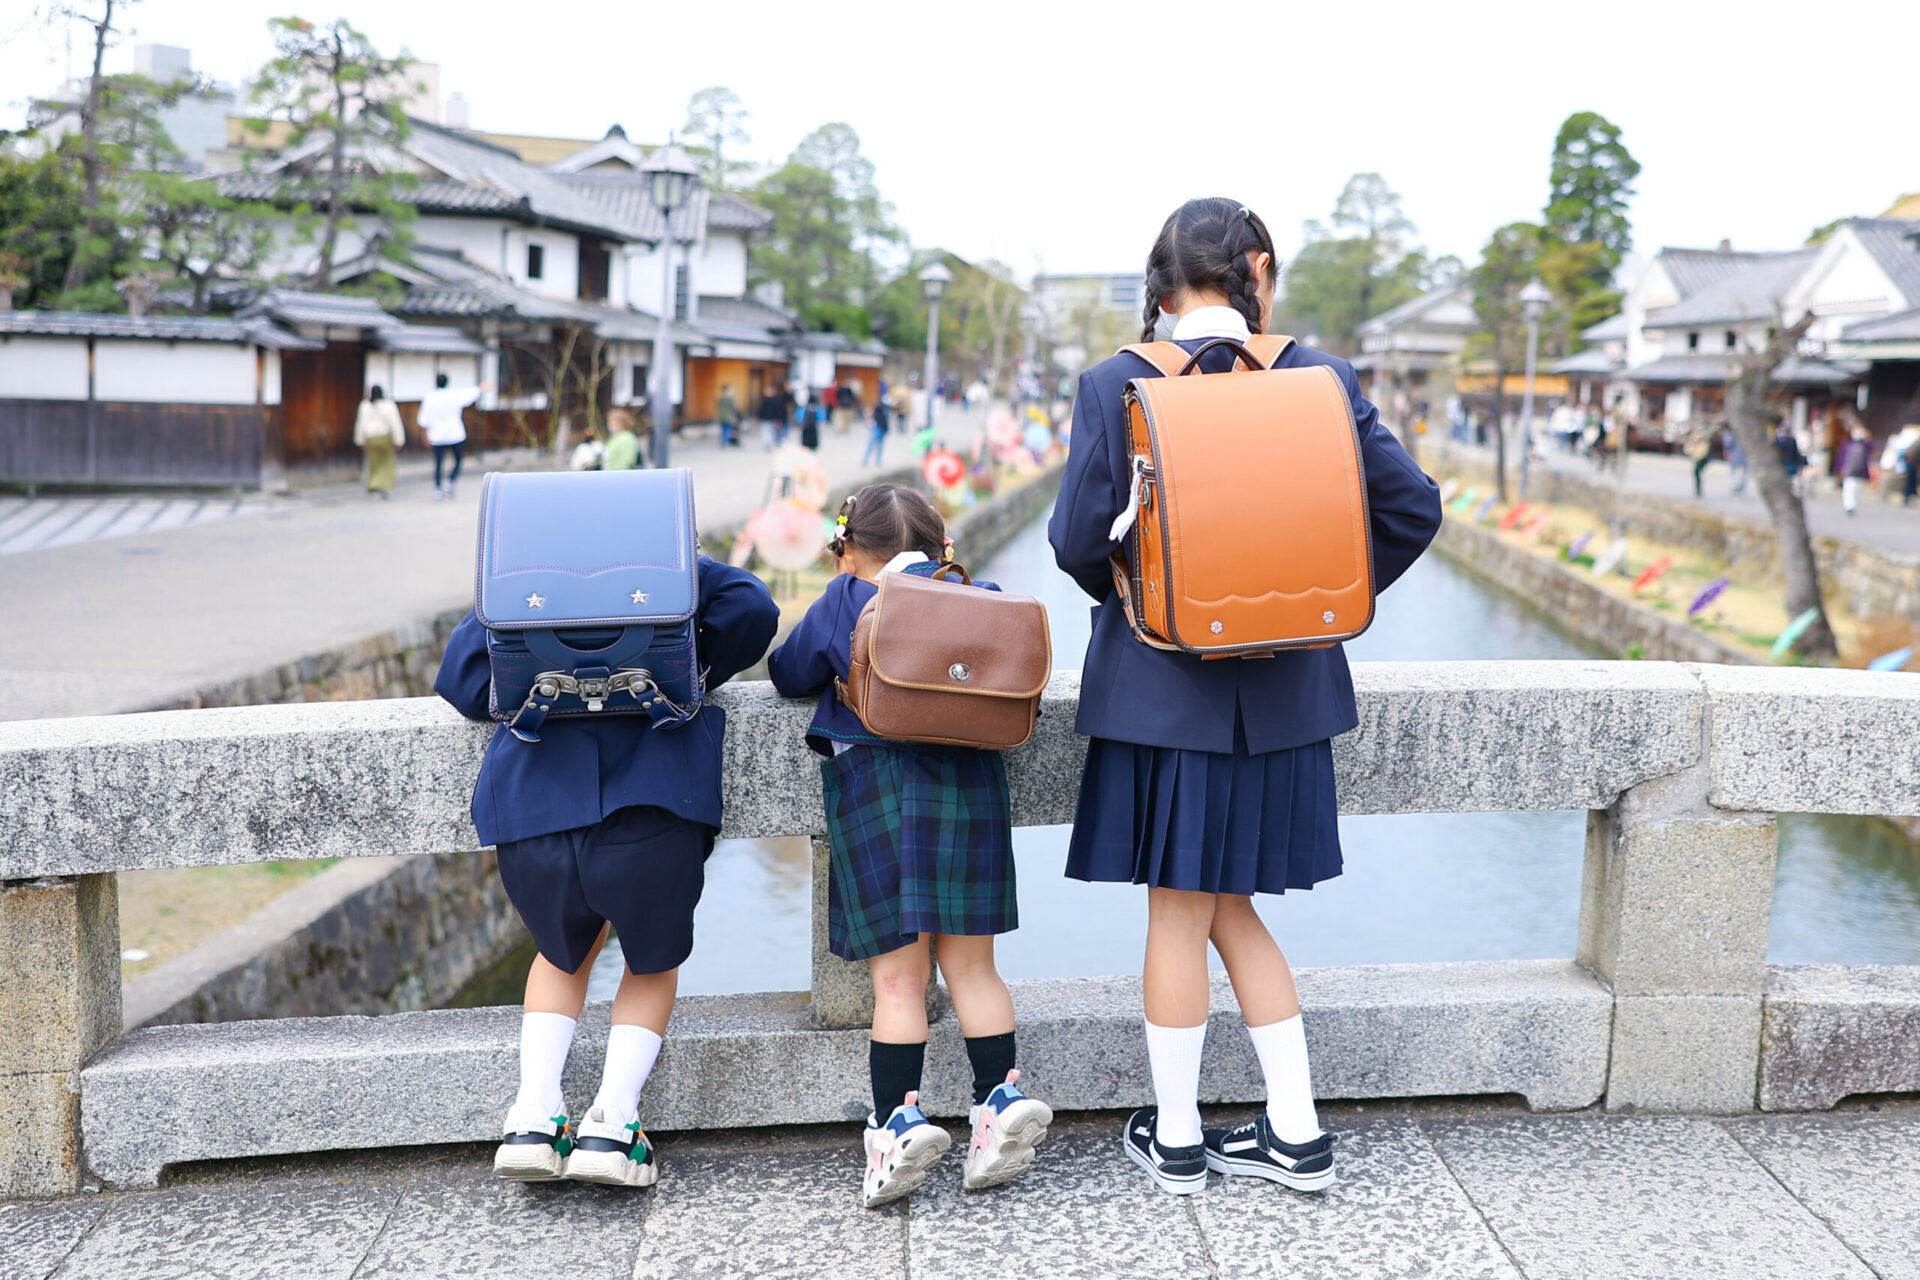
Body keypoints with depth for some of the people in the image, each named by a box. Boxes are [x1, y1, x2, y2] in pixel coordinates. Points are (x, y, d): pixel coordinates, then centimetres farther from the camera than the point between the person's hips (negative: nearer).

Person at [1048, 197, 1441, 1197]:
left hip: (1163, 684, -3)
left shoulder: (1116, 386, -8)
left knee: (1180, 914, 7)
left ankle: (1174, 1140, 21)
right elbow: (1412, 505, -1)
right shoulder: (1320, 379, -2)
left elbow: (1079, 538, -10)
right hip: (1281, 689, 3)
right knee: (1230, 908, 17)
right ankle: (1294, 1133, 23)